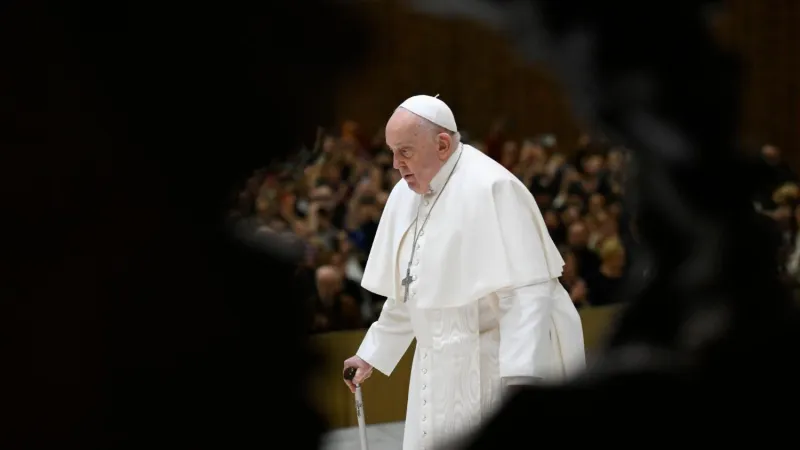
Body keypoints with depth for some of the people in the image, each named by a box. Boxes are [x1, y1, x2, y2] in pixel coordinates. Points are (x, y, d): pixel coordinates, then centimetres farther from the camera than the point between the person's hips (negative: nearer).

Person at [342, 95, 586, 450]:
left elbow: (527, 291, -23)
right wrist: (372, 354, 22)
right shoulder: (406, 195, 7)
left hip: (496, 364, -8)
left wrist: (520, 377, -28)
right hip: (445, 367, 8)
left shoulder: (490, 188, -18)